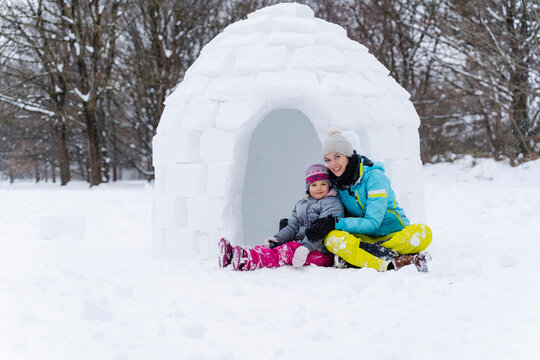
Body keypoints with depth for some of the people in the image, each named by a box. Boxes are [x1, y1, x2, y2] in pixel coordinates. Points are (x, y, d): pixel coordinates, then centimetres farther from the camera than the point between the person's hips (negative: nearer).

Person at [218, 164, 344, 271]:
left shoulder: (332, 203, -4)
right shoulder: (300, 205, 22)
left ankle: (248, 261, -55)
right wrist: (277, 238, -4)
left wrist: (306, 247, -30)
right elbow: (292, 227, 17)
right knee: (272, 246, -16)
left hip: (321, 252, -7)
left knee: (289, 250, -32)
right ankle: (233, 254, -38)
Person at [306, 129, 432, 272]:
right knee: (332, 238, -30)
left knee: (423, 233, -35)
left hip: (394, 236, -3)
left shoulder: (374, 177, -12)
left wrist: (334, 222, -26)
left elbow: (372, 223, -18)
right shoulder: (335, 182, 5)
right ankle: (396, 262, -43)